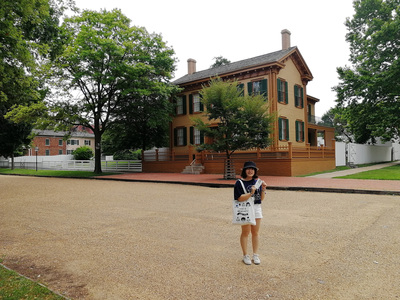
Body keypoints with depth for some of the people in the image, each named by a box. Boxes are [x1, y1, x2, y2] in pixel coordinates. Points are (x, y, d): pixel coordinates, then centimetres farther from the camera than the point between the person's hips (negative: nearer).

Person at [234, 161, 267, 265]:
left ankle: (255, 255, 23)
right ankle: (245, 255, 18)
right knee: (246, 232, 3)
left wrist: (263, 189, -9)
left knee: (255, 232, 10)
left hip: (257, 208, 4)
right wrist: (251, 193, -25)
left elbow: (262, 198, 7)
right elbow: (240, 198, -14)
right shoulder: (239, 183, -6)